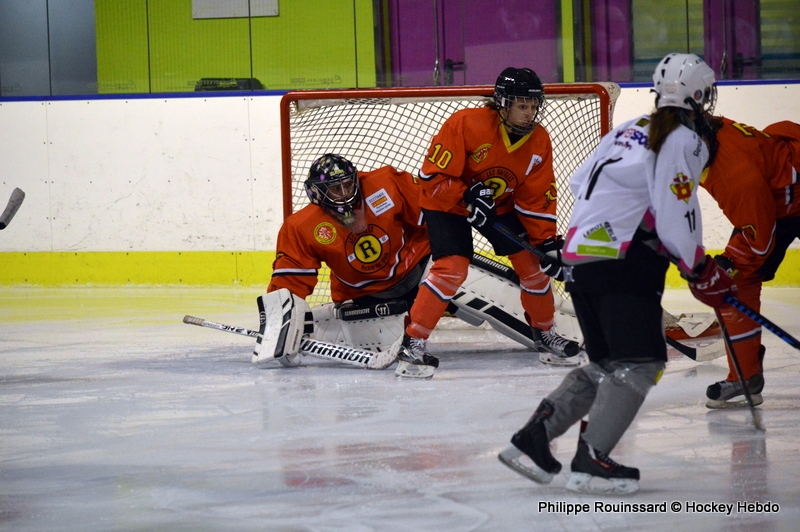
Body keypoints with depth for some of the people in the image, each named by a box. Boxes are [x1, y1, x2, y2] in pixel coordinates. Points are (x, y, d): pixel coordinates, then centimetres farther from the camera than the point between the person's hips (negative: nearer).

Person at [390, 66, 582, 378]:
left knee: (532, 262, 0)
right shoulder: (467, 124, -30)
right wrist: (468, 196, -35)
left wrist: (547, 241, -10)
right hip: (447, 201, -6)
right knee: (452, 268, -23)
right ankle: (412, 341, -17)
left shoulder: (539, 142, -11)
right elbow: (433, 175, -26)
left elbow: (537, 197, -4)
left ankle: (544, 332, 22)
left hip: (499, 205, 6)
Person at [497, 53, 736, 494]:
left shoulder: (632, 130, 20)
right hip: (622, 262, -9)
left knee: (607, 363, 16)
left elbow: (580, 183, 24)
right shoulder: (684, 140, -6)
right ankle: (591, 463, -17)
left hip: (579, 257, 9)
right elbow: (677, 219, -13)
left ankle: (532, 440, 9)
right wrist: (703, 272, -1)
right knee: (640, 362, -8)